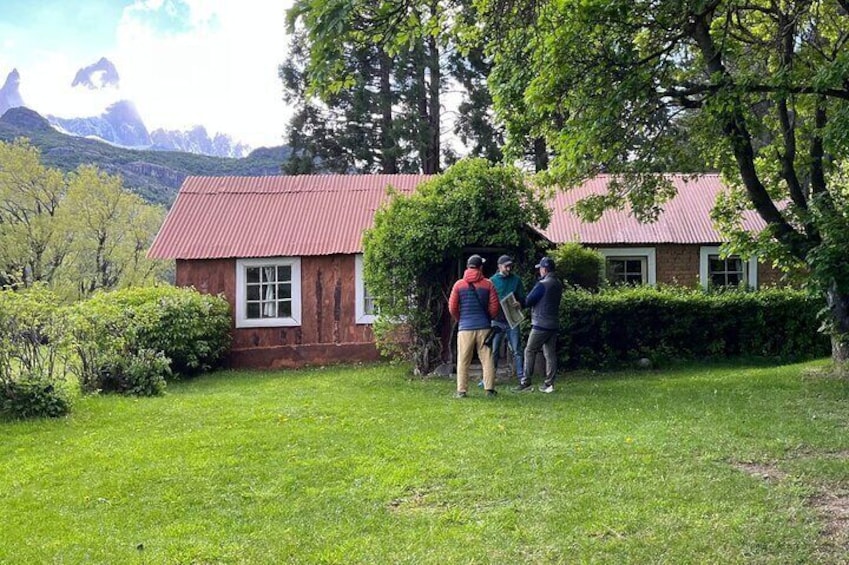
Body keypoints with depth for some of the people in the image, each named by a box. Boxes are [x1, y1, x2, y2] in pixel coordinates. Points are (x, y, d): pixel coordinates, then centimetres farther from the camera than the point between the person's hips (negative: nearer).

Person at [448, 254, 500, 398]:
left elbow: (452, 308, 2)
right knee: (487, 359, 5)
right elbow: (494, 307, 1)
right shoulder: (488, 284, 1)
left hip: (465, 328, 0)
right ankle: (490, 389, 5)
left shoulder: (459, 285, 1)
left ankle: (461, 391, 5)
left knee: (463, 361, 5)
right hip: (484, 327, 0)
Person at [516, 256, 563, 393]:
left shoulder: (542, 284, -15)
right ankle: (549, 383, 9)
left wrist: (521, 302, 10)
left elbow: (528, 301, -12)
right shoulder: (558, 284, 11)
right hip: (553, 324, 8)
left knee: (530, 351, -1)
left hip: (541, 324, -8)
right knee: (550, 353, 8)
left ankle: (526, 382, -1)